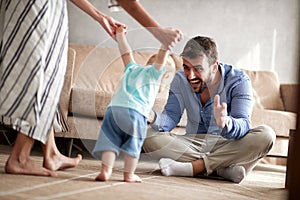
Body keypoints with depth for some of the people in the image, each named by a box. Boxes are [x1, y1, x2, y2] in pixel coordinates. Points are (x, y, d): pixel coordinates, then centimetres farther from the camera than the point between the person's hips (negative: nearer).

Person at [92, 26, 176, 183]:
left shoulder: (132, 68, 28)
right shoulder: (155, 72, 12)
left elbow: (126, 53, 38)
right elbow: (161, 56, -2)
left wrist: (120, 35, 48)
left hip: (113, 107, 5)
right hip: (134, 111, -5)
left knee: (110, 140, 3)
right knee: (133, 144, 7)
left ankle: (105, 170, -7)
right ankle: (129, 174, 11)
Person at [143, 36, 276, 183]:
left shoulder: (238, 81, -15)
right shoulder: (181, 79, -3)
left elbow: (243, 125, -26)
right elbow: (171, 116, -11)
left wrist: (225, 123, -51)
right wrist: (153, 117, -36)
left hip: (228, 146, -2)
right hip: (193, 145, 2)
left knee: (266, 135, -31)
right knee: (149, 137, -24)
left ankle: (194, 167, -32)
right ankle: (221, 169, -29)